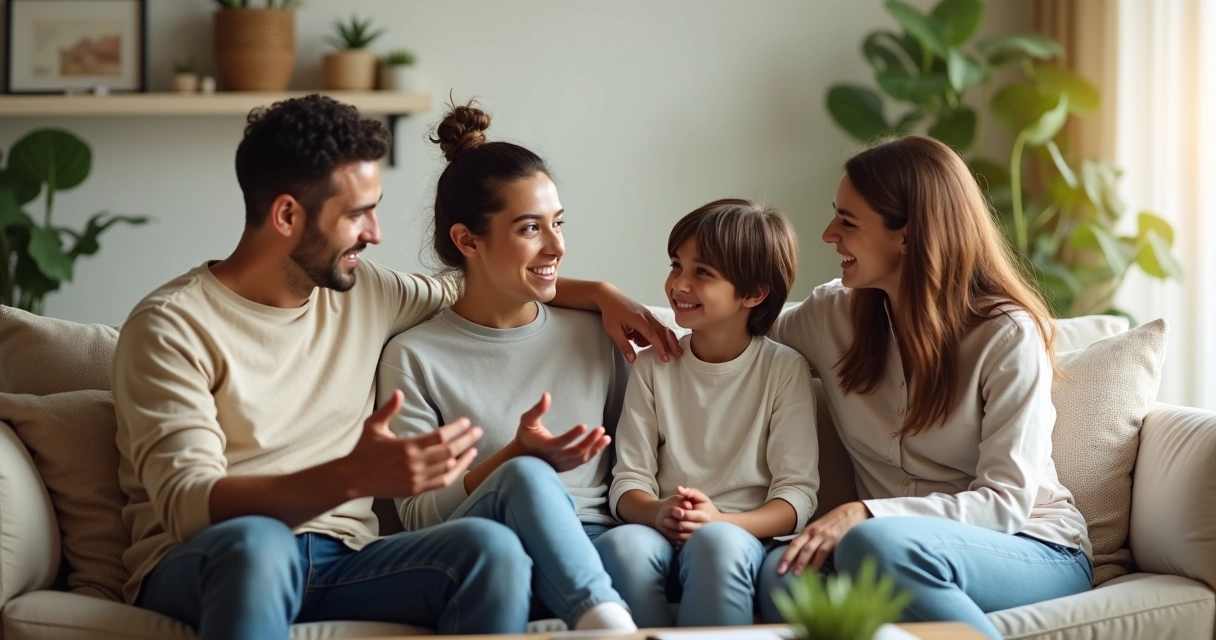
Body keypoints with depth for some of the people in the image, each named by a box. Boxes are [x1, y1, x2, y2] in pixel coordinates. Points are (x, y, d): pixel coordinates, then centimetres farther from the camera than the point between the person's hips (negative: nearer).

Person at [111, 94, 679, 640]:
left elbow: (471, 289, 36)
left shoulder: (364, 293, 14)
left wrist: (596, 293, 22)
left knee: (491, 548, -27)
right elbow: (187, 505, -20)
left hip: (336, 561, 5)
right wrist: (354, 477, -34)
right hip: (198, 568, -5)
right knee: (254, 540, -42)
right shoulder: (172, 326, -7)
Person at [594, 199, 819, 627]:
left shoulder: (785, 370, 5)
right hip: (666, 536, 2)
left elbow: (797, 492, -1)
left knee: (716, 542, -38)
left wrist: (721, 520, -19)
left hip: (746, 536, -2)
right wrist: (657, 513, -16)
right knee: (621, 544, -34)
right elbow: (628, 480, 8)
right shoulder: (652, 367, 14)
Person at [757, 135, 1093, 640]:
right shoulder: (833, 314, 7)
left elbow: (1006, 501, -14)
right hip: (902, 556, 4)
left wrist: (865, 514, -27)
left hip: (1034, 554, -3)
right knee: (785, 575, -32)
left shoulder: (1008, 335, -8)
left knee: (875, 542, -37)